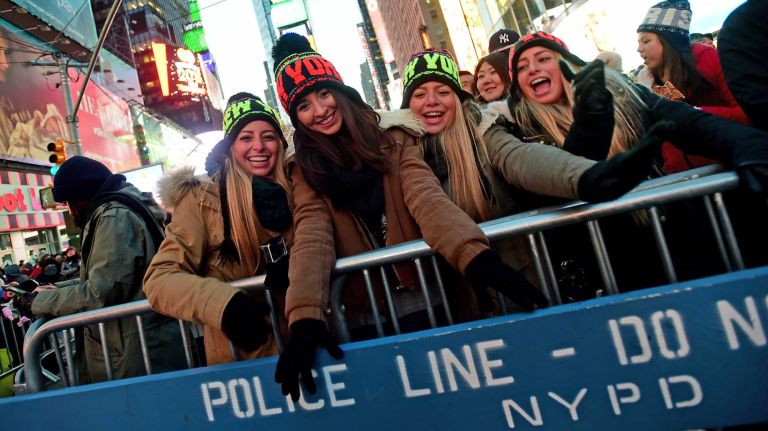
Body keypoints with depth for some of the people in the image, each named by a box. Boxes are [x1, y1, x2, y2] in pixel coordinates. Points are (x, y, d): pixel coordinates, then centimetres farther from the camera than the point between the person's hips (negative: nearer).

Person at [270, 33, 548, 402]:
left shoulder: (393, 142, 1)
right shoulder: (306, 172, 3)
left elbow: (426, 199, -17)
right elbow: (312, 239, -13)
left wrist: (478, 258, -36)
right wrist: (305, 317, -31)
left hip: (427, 300, 0)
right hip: (368, 316, 1)